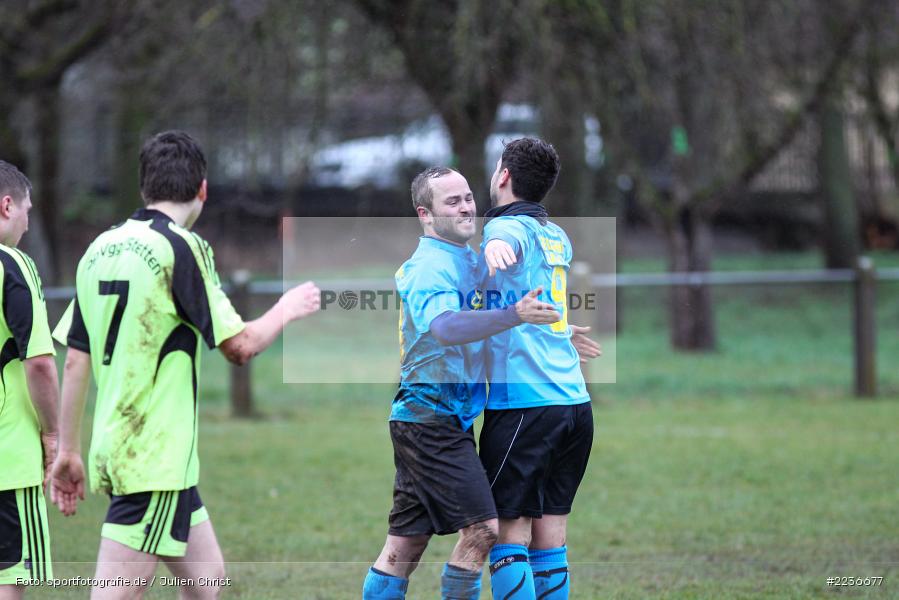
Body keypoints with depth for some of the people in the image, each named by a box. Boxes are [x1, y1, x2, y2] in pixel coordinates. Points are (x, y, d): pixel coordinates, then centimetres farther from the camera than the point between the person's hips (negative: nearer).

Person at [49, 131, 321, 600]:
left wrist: (68, 450, 17)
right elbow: (239, 346, -10)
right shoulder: (180, 248, -12)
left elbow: (75, 359, 11)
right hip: (155, 460, -8)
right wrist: (287, 309, 8)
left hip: (113, 450, 8)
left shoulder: (101, 249, 9)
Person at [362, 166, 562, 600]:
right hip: (431, 418, -9)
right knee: (482, 527, -13)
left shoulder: (468, 259, 14)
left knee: (404, 546, 9)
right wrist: (514, 315, -47)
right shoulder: (431, 268, -17)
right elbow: (446, 328, -36)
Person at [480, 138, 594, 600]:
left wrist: (495, 247, -53)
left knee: (509, 535, -6)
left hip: (522, 404, -7)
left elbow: (506, 239, -31)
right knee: (550, 540, 8)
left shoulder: (508, 225, -6)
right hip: (575, 401, 7)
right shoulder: (557, 237, 18)